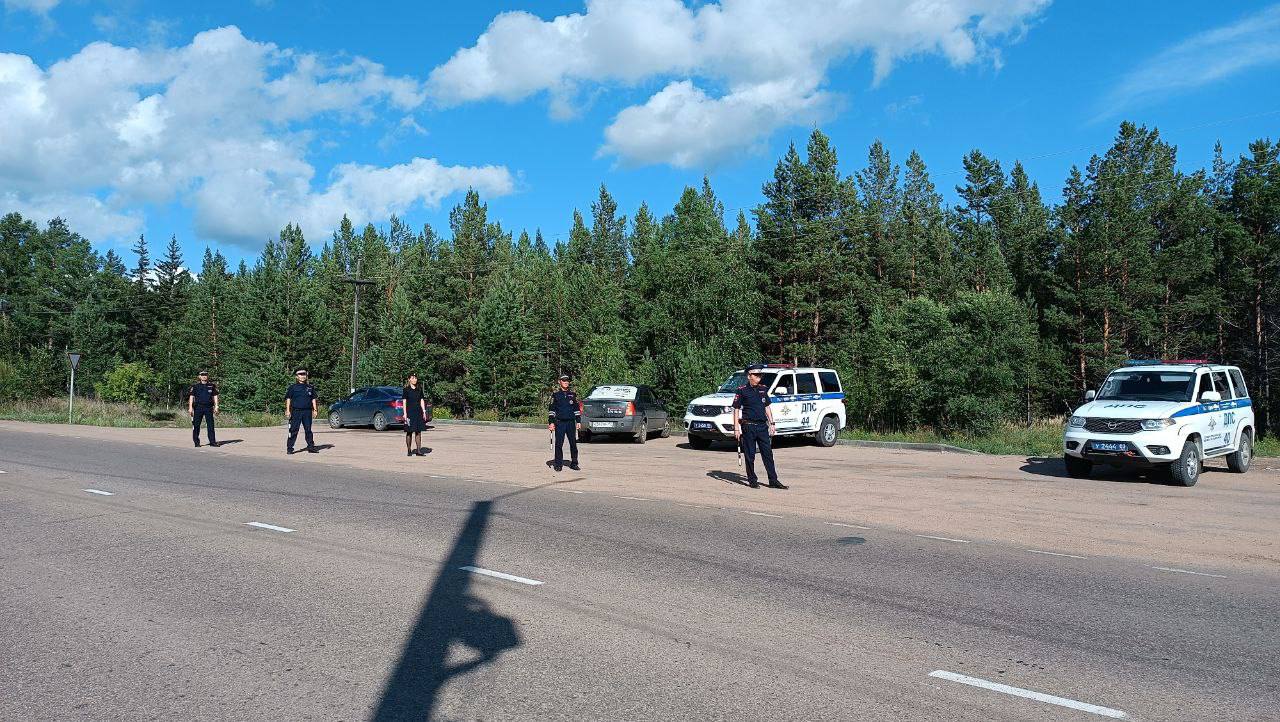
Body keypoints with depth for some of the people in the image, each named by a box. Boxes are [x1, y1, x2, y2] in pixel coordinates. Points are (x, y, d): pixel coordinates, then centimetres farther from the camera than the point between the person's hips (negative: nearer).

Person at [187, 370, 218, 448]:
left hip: (208, 407, 1)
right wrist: (190, 407, -7)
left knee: (210, 424, -1)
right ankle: (196, 442, 10)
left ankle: (212, 441, 2)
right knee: (196, 425, 2)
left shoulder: (212, 385, 8)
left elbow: (215, 396, 11)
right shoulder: (195, 386, 3)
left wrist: (216, 407, 4)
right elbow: (191, 397, 1)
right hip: (198, 407, -1)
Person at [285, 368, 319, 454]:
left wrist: (314, 410, 10)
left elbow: (313, 399, 16)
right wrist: (287, 410, -5)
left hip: (307, 411, 3)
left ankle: (311, 446, 11)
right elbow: (288, 399, 2)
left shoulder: (310, 387, 12)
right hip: (296, 411, -3)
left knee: (308, 429, 7)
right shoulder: (292, 387, 3)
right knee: (293, 430, -3)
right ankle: (289, 447, 2)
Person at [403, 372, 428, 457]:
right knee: (409, 432, 2)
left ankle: (419, 451, 6)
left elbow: (422, 401, 12)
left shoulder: (419, 389, 10)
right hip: (410, 412, -4)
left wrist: (424, 412, 6)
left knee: (418, 431, 4)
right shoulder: (406, 389, -2)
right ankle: (409, 451, 10)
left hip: (418, 412, 4)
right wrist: (405, 413, -11)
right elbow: (404, 401, -4)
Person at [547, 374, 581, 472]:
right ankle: (558, 464, 4)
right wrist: (551, 422, -4)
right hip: (559, 423, -2)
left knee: (573, 443, 2)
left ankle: (574, 464, 11)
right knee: (559, 444, -3)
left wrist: (578, 421, 9)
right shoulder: (555, 395, 6)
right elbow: (551, 409, 4)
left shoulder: (573, 395, 13)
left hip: (571, 422, 2)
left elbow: (577, 409, 16)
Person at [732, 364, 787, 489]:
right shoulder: (742, 391, -4)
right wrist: (736, 429, -9)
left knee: (768, 453, 3)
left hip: (762, 426, 4)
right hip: (748, 427, -4)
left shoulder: (763, 389, 11)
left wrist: (771, 424, 12)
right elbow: (736, 410, -4)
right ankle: (752, 481, 12)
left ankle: (773, 481, 6)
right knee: (750, 455, 1)